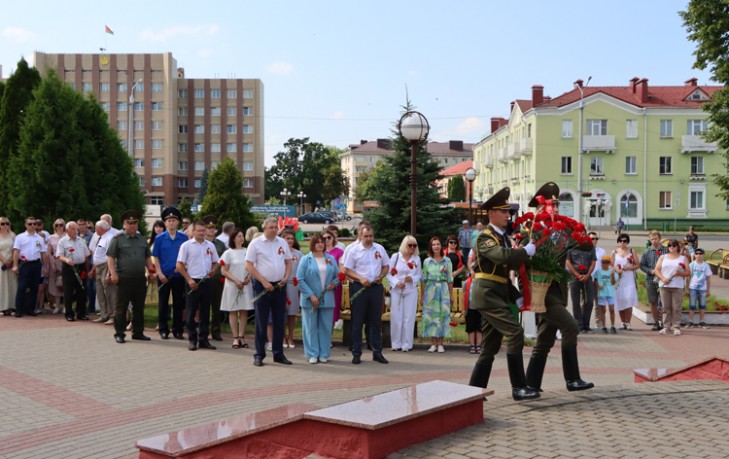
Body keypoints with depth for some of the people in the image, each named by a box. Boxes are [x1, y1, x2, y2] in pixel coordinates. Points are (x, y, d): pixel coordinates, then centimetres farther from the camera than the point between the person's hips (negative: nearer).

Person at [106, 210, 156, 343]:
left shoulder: (142, 239, 15)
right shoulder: (117, 239, 0)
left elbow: (148, 257, 20)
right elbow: (110, 257, -3)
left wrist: (151, 271, 10)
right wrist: (113, 273, -12)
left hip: (140, 279, 5)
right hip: (124, 279, -5)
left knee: (139, 307, 10)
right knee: (121, 307, 1)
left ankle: (138, 332, 19)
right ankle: (119, 334, 7)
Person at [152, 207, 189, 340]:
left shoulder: (184, 238, 2)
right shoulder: (159, 238, 1)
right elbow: (155, 257, 2)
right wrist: (159, 273, -8)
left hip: (179, 275, 1)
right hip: (164, 275, -1)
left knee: (178, 304, 6)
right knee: (163, 303, 5)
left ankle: (178, 330, 15)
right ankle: (163, 330, 14)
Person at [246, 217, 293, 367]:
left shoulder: (282, 242, 9)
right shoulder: (256, 243, -5)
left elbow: (288, 262, 16)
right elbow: (249, 265, -8)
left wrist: (286, 278, -2)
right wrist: (264, 281, -14)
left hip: (279, 286, 4)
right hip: (262, 286, -4)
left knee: (279, 321, 8)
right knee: (261, 321, 1)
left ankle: (278, 354, 17)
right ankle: (259, 355, 8)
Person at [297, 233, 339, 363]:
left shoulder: (331, 259, 10)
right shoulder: (306, 260, -1)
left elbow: (337, 275, 15)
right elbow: (300, 279, -7)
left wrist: (334, 284, -8)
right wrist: (311, 295, -14)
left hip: (327, 299, 3)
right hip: (309, 300, -3)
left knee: (326, 327, 5)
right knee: (311, 327, 1)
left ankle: (324, 354, 14)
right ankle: (312, 354, 9)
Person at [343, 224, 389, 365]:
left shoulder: (380, 249, 7)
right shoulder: (354, 251, -3)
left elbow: (386, 266, 15)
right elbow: (348, 270, -3)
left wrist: (381, 276, -4)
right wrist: (360, 278, -17)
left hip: (376, 287, 3)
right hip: (359, 288, -3)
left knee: (376, 321, 9)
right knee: (357, 322, 2)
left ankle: (377, 352, 17)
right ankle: (356, 353, 8)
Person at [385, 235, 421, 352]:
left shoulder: (417, 259, 7)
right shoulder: (395, 256, 0)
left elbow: (419, 275, 8)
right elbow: (389, 273, -1)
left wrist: (412, 279, -12)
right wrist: (396, 283, -16)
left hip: (411, 291, 1)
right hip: (396, 291, -1)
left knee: (409, 317, 0)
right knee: (396, 317, 0)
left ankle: (407, 344, 6)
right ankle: (396, 343, 10)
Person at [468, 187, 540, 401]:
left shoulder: (503, 237, 18)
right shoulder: (485, 237, -11)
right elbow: (502, 256, -30)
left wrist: (514, 295, 17)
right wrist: (527, 250, -22)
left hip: (496, 295, 10)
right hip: (487, 294, -10)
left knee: (491, 345, 10)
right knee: (515, 332, -16)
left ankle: (474, 390, 14)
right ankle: (519, 387, -13)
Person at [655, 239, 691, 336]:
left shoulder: (683, 258, 9)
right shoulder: (663, 257, 14)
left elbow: (688, 273, 6)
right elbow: (657, 270, 6)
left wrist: (680, 273, -14)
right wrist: (663, 278, -11)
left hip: (678, 286, -2)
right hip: (664, 285, 2)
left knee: (676, 308, -4)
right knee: (666, 307, 3)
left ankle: (676, 327, 1)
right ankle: (666, 326, 8)